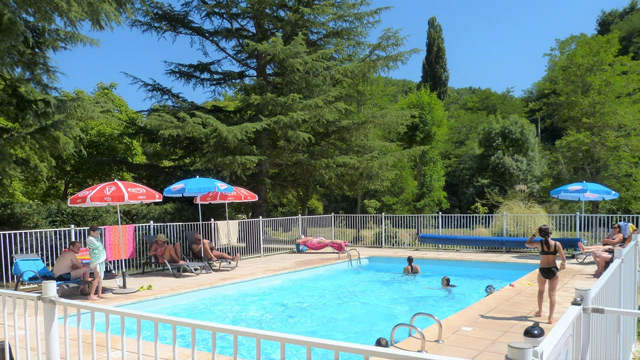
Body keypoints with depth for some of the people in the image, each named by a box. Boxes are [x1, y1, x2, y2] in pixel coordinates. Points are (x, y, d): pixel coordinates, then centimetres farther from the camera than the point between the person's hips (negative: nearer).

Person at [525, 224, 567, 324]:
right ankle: (551, 317, -2)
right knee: (552, 294, 3)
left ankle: (539, 311, 36)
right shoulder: (557, 244, -7)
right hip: (553, 271, 0)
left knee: (541, 290, 23)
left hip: (542, 271, 0)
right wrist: (562, 264, 14)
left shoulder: (539, 244, -9)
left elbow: (527, 244, 9)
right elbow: (564, 259, -5)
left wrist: (534, 234, 11)